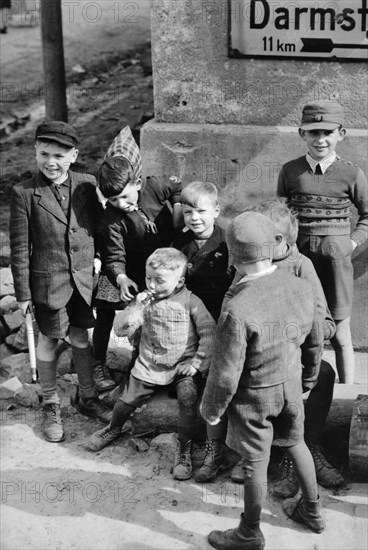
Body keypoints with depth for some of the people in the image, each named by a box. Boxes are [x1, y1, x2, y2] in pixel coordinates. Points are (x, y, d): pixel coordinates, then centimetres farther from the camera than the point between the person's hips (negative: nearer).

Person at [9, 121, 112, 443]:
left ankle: (88, 399, 34)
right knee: (49, 341, 11)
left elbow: (99, 228, 7)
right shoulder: (24, 193, -11)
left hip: (83, 279, 3)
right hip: (48, 281, -2)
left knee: (81, 337, 16)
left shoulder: (87, 185, -3)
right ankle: (51, 407, 29)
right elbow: (20, 247, -8)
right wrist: (23, 293, -7)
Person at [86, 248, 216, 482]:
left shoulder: (190, 302, -11)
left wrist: (197, 363, -14)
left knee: (188, 398, -27)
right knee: (127, 401, 4)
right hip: (149, 365, 3)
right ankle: (114, 428, 41)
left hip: (183, 365, -3)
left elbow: (209, 333, -10)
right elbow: (120, 329, -7)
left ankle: (184, 449, -6)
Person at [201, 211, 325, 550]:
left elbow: (226, 373, -23)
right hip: (291, 386, 5)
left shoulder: (238, 309, -32)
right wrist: (308, 378, 19)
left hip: (255, 397, -5)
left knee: (256, 463, 12)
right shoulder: (302, 288, -13)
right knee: (295, 443, 27)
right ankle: (312, 510, 47)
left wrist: (211, 409, -5)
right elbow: (316, 341, 2)